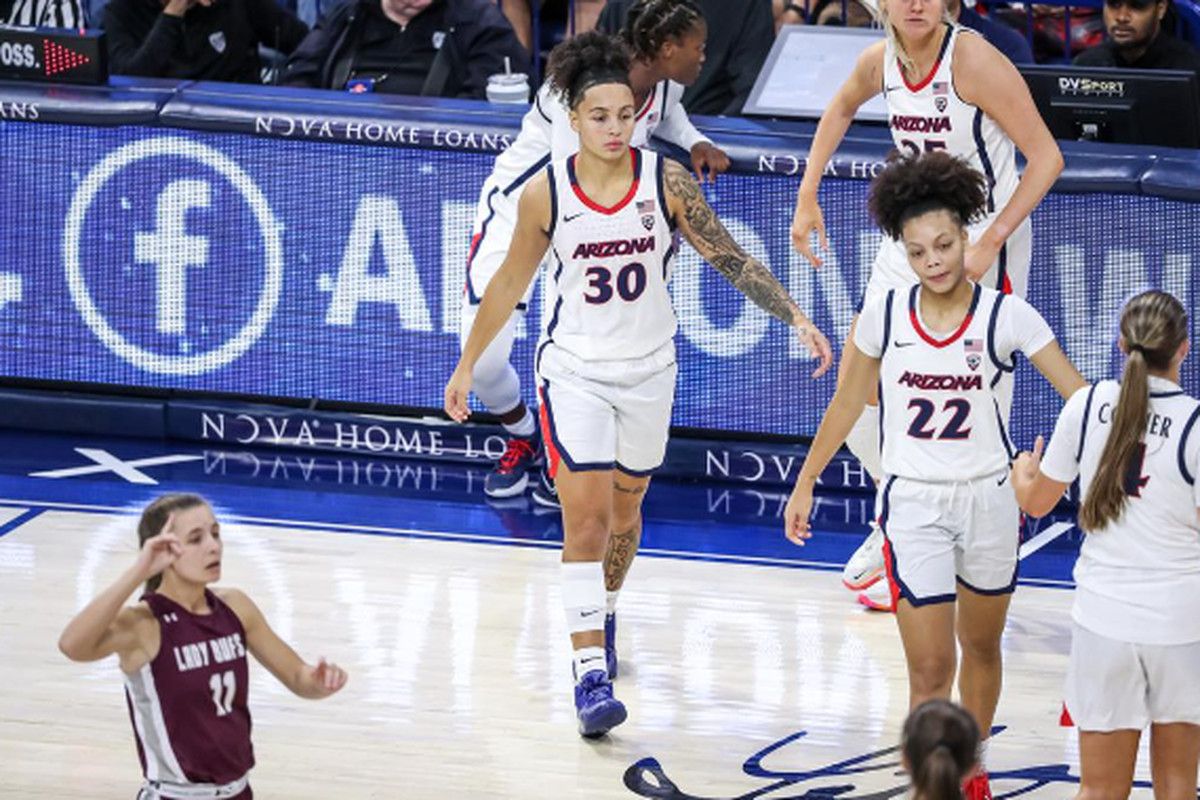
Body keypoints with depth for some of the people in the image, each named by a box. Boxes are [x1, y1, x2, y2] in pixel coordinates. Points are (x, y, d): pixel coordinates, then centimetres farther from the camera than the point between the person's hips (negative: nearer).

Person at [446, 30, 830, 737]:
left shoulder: (666, 179, -10)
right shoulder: (546, 193, -11)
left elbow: (730, 259, -6)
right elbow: (510, 284, 3)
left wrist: (797, 317, -15)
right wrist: (468, 365, 8)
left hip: (648, 368, 2)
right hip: (574, 371, -2)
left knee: (625, 510, 18)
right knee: (587, 518, -13)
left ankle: (603, 614, 45)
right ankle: (591, 670, -14)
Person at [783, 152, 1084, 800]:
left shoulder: (1005, 316, -12)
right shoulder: (884, 314, -7)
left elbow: (1081, 395, -16)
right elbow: (847, 404, 6)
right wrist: (805, 483, 11)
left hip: (988, 498, 1)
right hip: (913, 503, -1)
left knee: (981, 647, 19)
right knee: (930, 670, -7)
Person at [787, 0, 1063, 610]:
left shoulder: (973, 60, -21)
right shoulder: (880, 61, -2)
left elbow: (1046, 158, -20)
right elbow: (840, 110, 23)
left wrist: (989, 244, -25)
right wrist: (807, 196, 17)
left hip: (984, 247, -7)